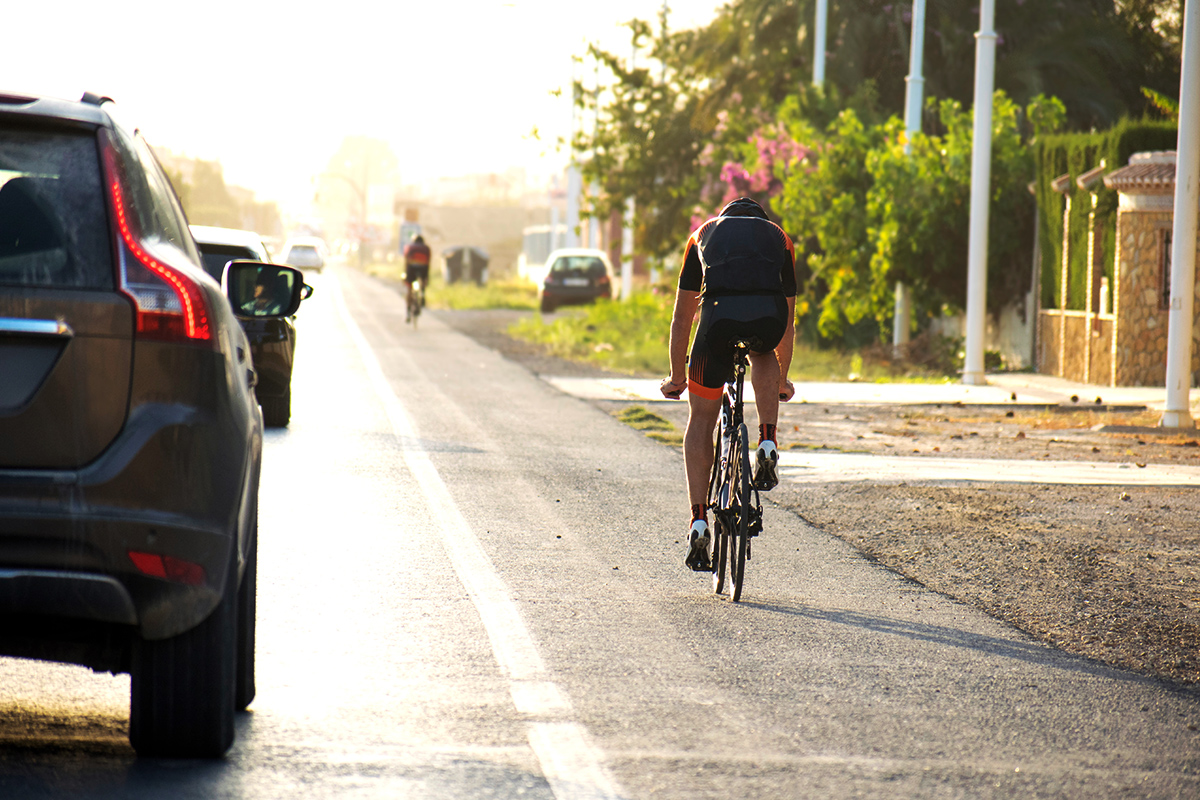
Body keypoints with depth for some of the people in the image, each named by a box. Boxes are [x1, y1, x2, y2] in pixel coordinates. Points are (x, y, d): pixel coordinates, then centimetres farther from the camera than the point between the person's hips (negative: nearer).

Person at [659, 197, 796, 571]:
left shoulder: (705, 233, 36)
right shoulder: (779, 238, 36)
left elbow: (681, 319, 39)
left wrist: (676, 377, 51)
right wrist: (782, 379, 58)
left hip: (720, 313, -1)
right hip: (769, 314, 1)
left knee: (701, 420, 15)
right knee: (764, 354, 38)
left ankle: (699, 522, 7)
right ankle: (767, 445, 19)